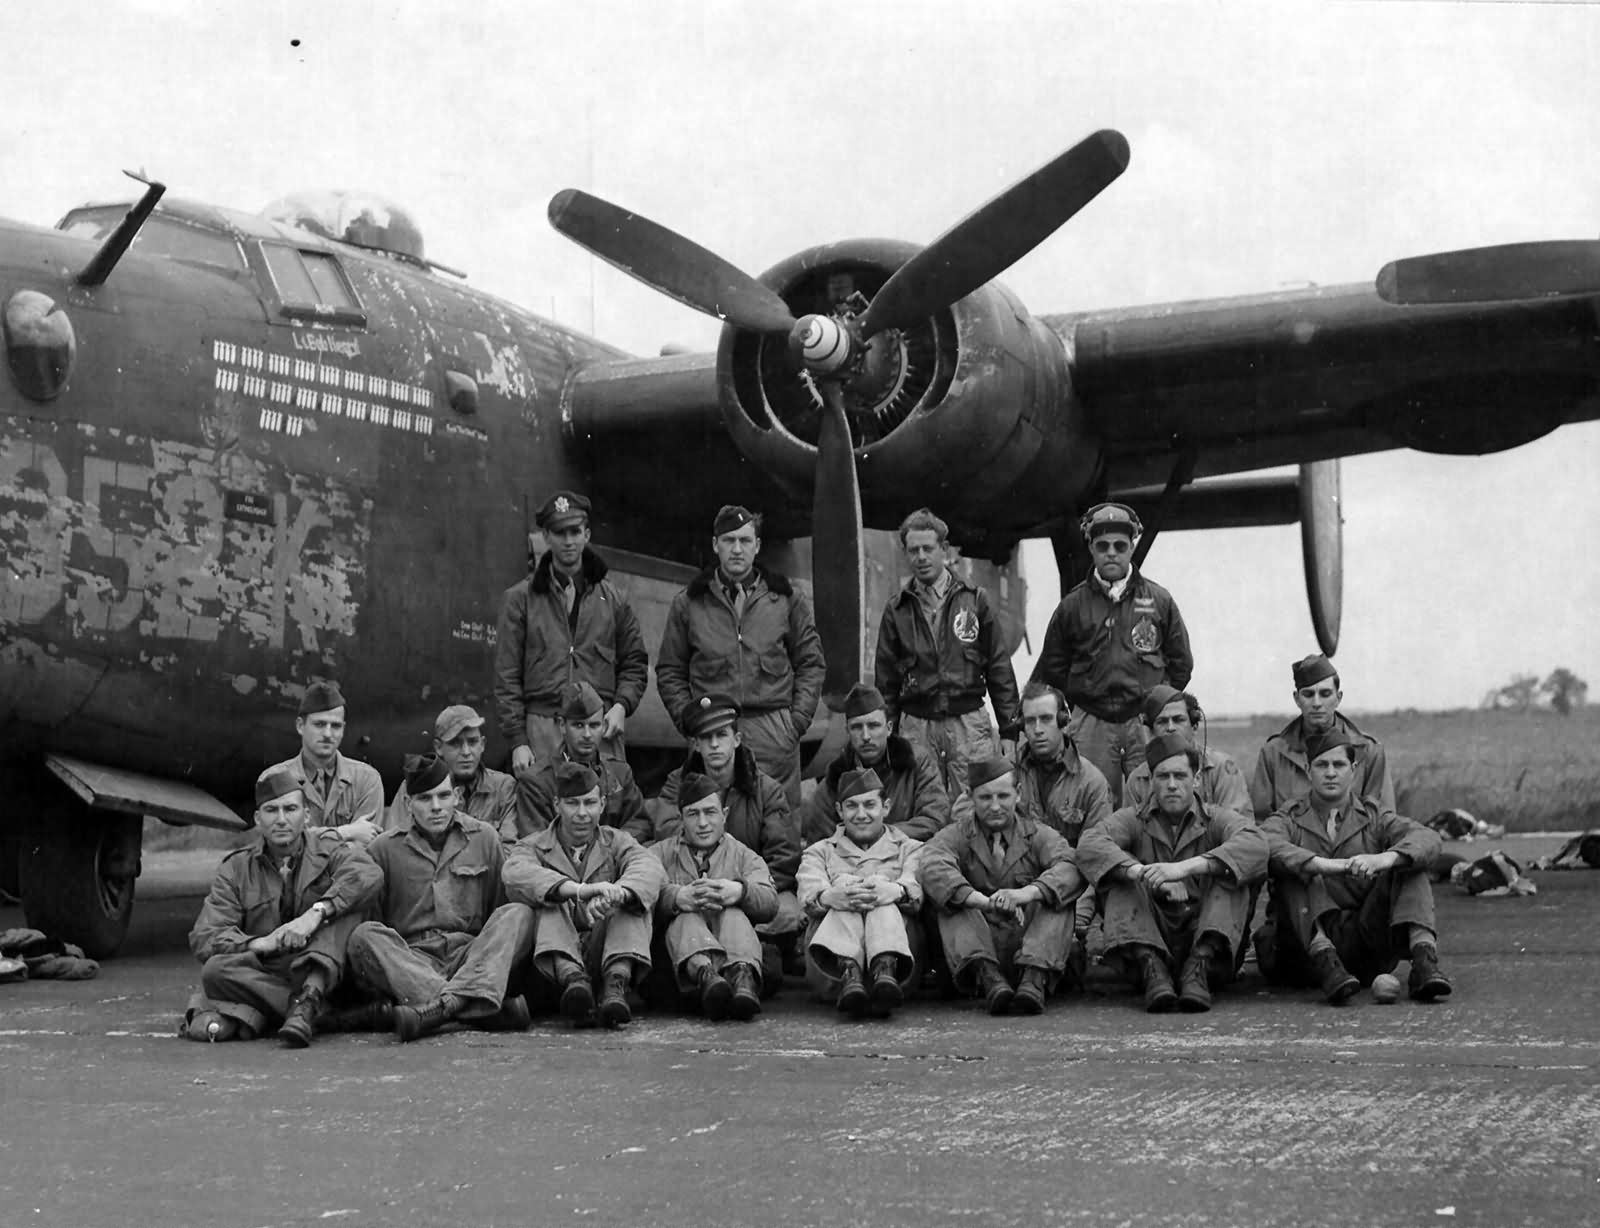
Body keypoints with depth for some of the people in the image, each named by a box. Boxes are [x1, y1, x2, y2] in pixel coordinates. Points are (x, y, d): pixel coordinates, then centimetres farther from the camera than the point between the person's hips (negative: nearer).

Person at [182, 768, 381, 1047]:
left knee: (343, 898, -21)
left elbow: (369, 874, -18)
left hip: (323, 971, 0)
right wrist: (261, 943, -21)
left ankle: (309, 998, -35)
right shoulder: (236, 869, 8)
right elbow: (203, 939, -3)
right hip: (263, 974, 0)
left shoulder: (327, 848, 6)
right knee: (215, 970, -27)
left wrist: (316, 913, -31)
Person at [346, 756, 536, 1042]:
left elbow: (502, 904, 15)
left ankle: (443, 1006, -45)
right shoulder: (385, 849, 11)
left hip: (471, 956, 1)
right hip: (409, 961, -1)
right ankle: (481, 1008, -47)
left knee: (519, 913, -23)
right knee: (364, 935, -29)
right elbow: (366, 912, 10)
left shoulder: (484, 838, 14)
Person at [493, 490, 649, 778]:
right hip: (542, 728, -1)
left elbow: (635, 663, 18)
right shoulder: (520, 599, 8)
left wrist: (621, 705, -1)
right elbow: (507, 676, 4)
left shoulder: (612, 599, 15)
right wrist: (517, 741, -3)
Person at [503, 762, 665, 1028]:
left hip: (606, 954, 1)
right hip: (554, 963, -1)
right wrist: (580, 890, -35)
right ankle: (572, 977, -47)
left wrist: (614, 895, -36)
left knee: (633, 897, -19)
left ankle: (616, 984, -41)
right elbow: (516, 875, -17)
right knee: (548, 897, -22)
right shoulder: (534, 846, 10)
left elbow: (651, 870, -11)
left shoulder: (616, 842, 14)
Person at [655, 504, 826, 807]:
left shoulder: (787, 598, 11)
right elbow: (669, 671, 14)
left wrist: (798, 719, 2)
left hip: (775, 734, 0)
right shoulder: (688, 603, 10)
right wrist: (688, 718, 1)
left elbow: (810, 663, 13)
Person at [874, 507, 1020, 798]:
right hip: (916, 727, 1)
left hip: (969, 722, -1)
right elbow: (886, 680, 12)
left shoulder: (975, 600, 6)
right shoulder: (897, 609, 9)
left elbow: (999, 669, 7)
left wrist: (1009, 730, 3)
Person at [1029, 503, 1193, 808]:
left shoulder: (1159, 600, 6)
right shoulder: (1072, 605, 7)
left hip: (1146, 722, 0)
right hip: (1091, 725, 1)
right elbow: (1051, 669, 13)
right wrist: (1075, 714, 9)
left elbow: (1181, 662, 13)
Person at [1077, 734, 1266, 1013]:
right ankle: (1151, 966, -34)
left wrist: (1186, 868, -31)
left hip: (1205, 936, 0)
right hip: (1147, 938, 0)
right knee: (1122, 873, -17)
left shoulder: (1217, 820, 7)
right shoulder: (1132, 820, 9)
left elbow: (1256, 845, -17)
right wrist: (1141, 873, -32)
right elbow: (1089, 844, -13)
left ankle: (1199, 966, -34)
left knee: (1229, 874, -18)